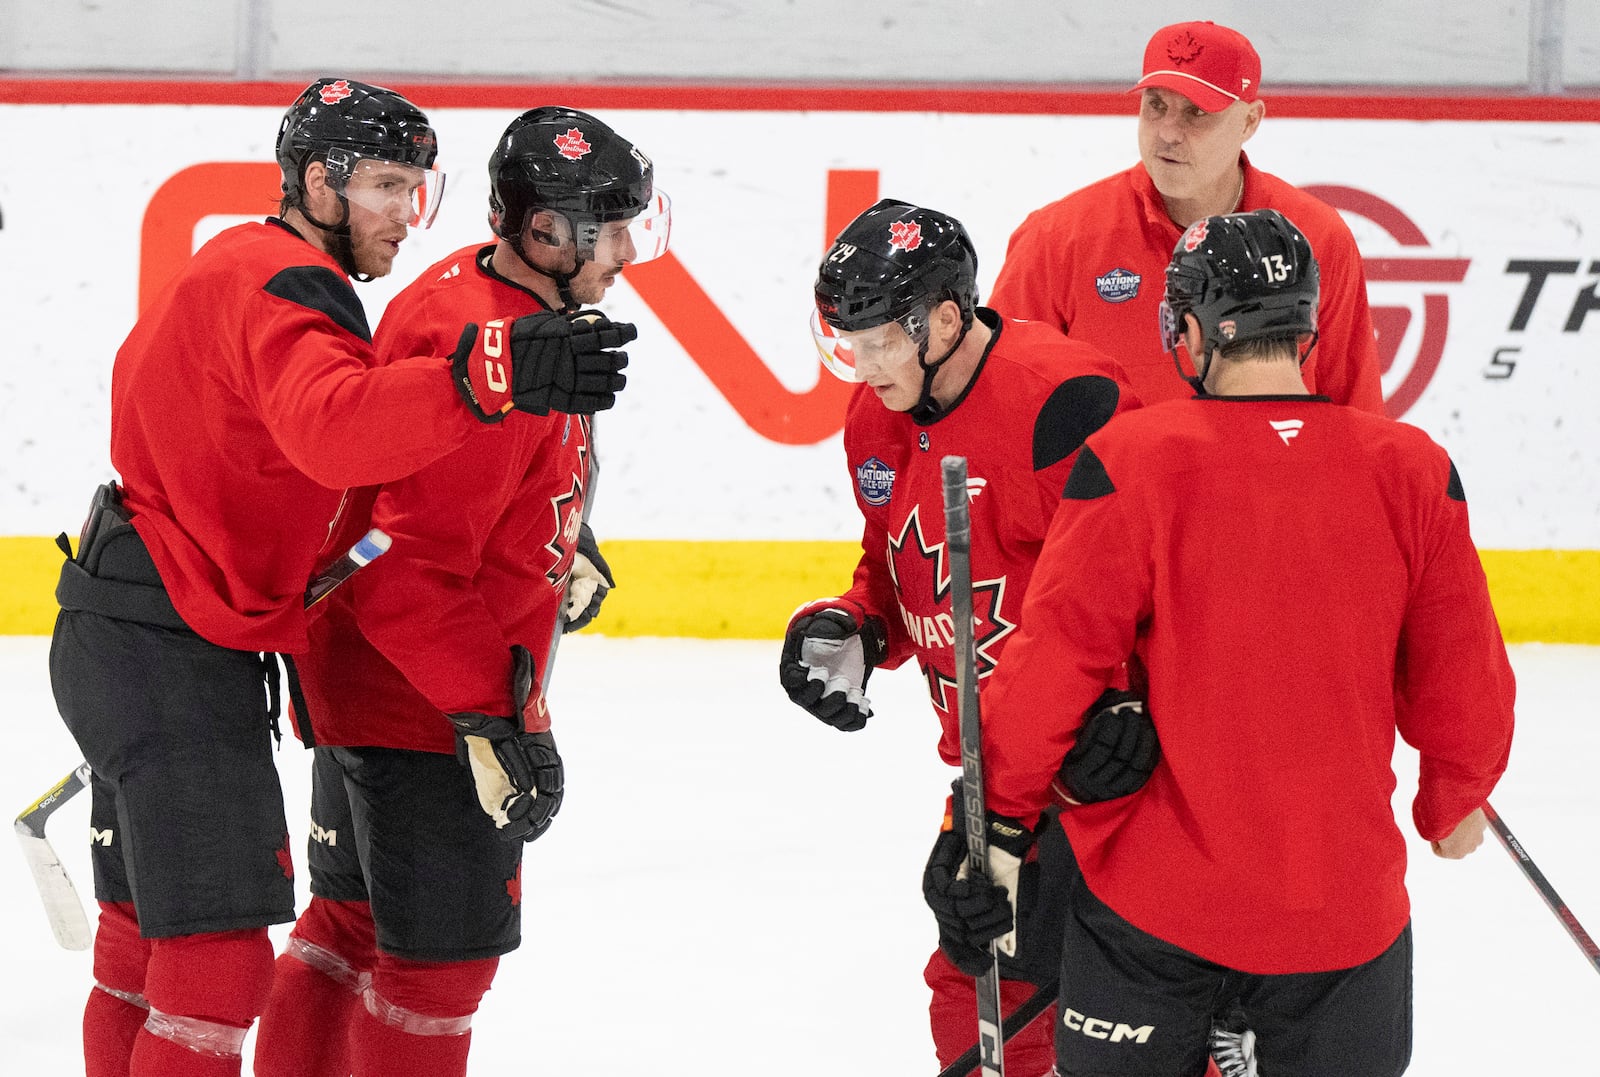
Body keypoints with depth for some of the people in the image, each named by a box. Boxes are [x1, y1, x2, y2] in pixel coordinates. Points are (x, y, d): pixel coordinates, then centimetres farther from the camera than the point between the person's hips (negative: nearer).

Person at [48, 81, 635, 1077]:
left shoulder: (243, 266, 18)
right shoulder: (284, 286, -17)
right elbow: (332, 425, -38)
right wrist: (489, 377, -51)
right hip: (170, 651, -11)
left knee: (148, 942, 19)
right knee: (220, 955, -16)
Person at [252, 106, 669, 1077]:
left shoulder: (473, 288, 5)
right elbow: (410, 569, -30)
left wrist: (565, 545, 22)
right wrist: (490, 718, -29)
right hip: (427, 705, -11)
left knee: (352, 922, 21)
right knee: (443, 955, -3)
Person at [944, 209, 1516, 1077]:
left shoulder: (1133, 460, -12)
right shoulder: (1412, 473, -4)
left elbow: (1053, 660, -12)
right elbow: (1463, 679, 4)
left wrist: (1003, 811, 3)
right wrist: (1454, 802, 23)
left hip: (1155, 898, -2)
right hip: (1344, 900, 2)